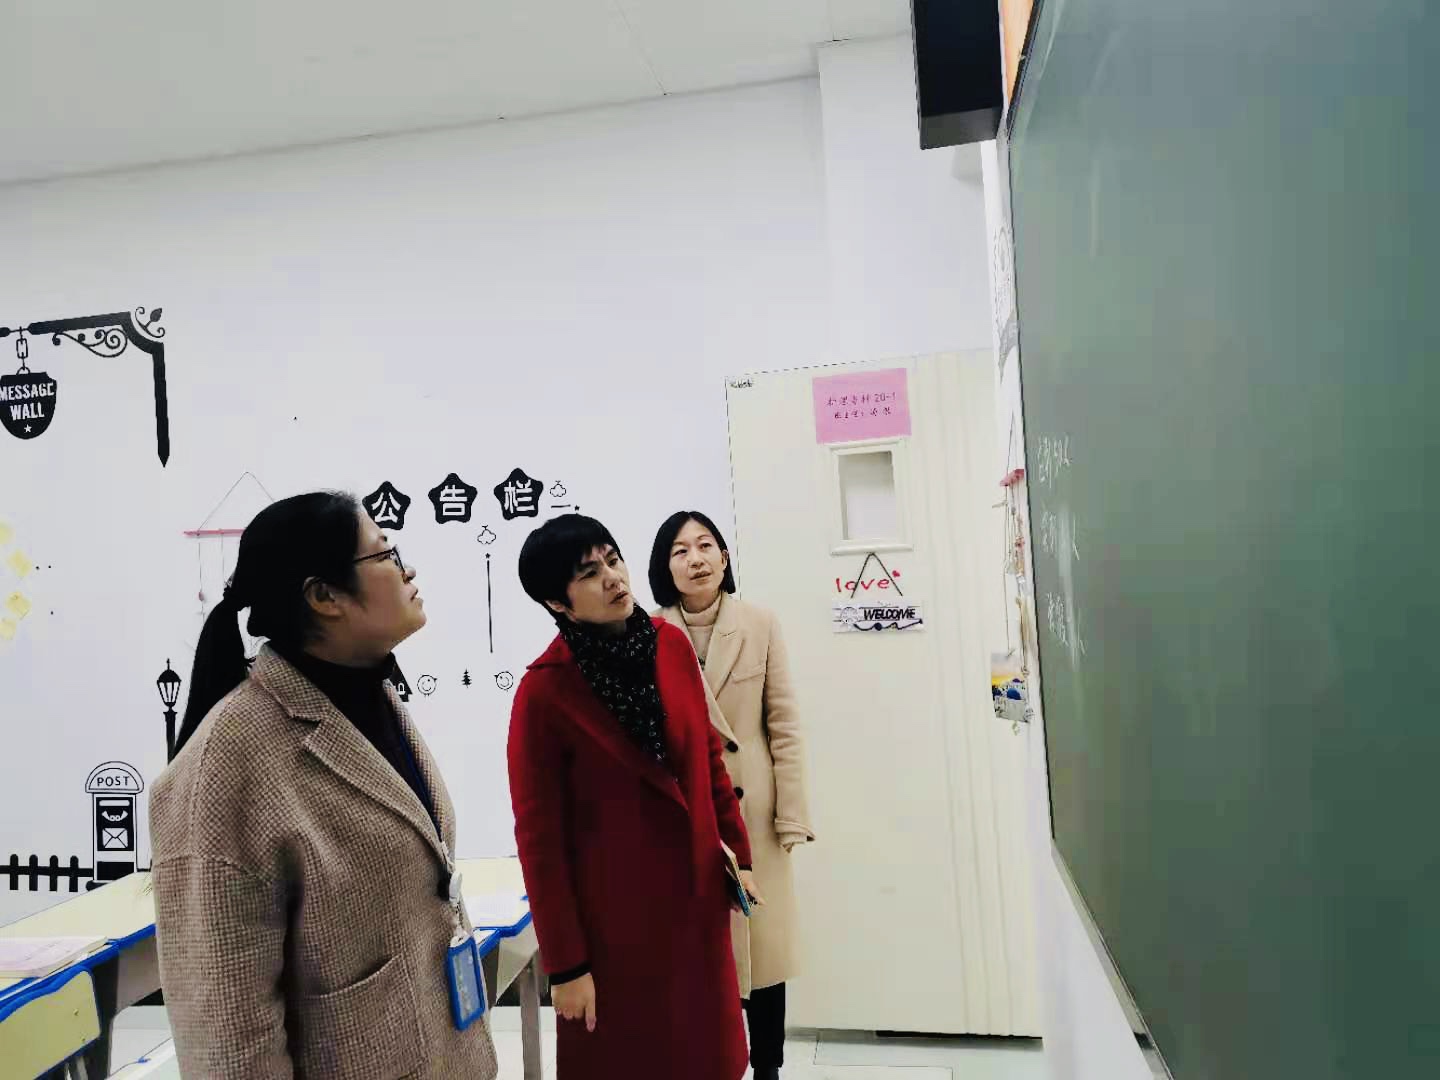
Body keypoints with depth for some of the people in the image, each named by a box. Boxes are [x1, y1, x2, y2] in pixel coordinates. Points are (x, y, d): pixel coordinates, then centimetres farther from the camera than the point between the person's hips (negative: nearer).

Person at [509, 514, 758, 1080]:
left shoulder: (671, 643, -5)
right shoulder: (543, 691, -19)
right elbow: (539, 838, -13)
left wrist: (739, 853, 11)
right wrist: (565, 964, -9)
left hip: (696, 892, 5)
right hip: (613, 914, -4)